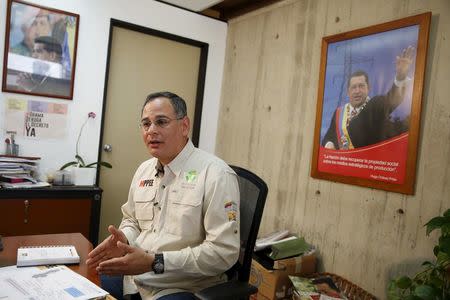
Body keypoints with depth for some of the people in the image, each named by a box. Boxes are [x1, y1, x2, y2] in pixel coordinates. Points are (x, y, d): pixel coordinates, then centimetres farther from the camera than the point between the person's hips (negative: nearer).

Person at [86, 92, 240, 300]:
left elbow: (224, 251, -21)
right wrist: (124, 240, -6)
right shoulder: (143, 170, 7)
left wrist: (154, 262, -23)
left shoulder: (215, 174, -17)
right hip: (131, 277, 6)